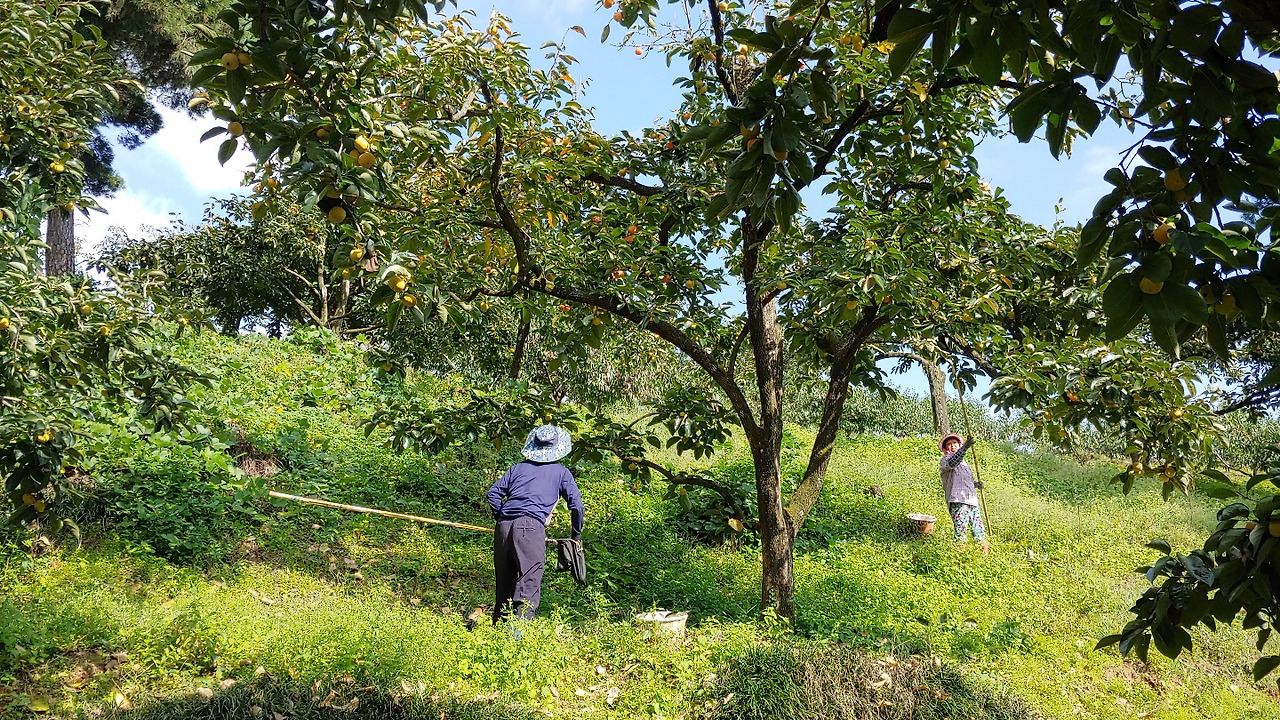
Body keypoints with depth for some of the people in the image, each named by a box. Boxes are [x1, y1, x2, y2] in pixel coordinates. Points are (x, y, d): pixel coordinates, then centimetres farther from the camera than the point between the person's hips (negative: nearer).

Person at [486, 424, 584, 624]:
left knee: (504, 583, 16)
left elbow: (493, 493, 17)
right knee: (529, 584, -10)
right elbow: (575, 502, 9)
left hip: (504, 527, 4)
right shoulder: (561, 472, 17)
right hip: (531, 527, -4)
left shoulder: (518, 467, 25)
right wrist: (577, 533, 18)